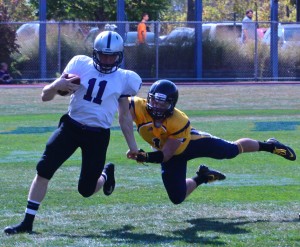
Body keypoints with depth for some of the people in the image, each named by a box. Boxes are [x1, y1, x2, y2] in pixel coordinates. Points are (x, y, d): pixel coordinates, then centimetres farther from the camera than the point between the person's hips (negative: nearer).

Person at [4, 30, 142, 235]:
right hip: (71, 126, 0)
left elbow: (125, 117, 13)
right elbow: (45, 96, 1)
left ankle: (107, 174, 36)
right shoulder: (80, 65, 0)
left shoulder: (123, 79, 3)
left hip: (98, 135, 0)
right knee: (43, 170, -14)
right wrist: (57, 85, -21)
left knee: (86, 190, 0)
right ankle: (27, 222, -6)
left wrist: (133, 147, 12)